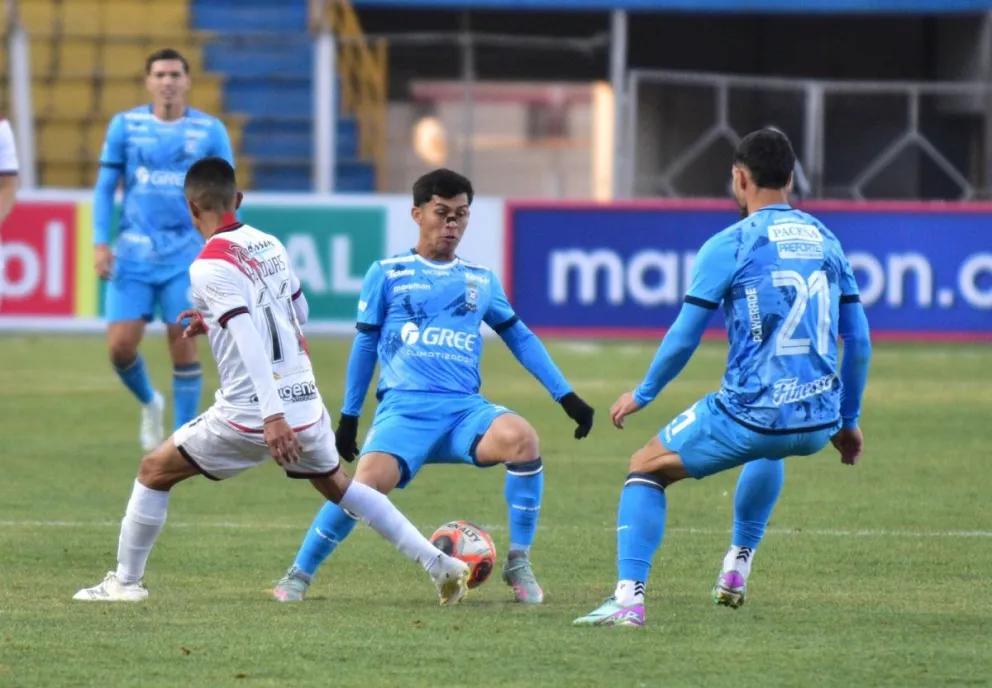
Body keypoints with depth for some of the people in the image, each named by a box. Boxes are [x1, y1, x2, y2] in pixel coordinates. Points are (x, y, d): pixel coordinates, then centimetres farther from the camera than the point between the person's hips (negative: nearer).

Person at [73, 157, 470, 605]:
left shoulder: (210, 265, -13)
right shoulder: (270, 244, 9)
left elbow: (249, 341, -23)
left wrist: (272, 416, -28)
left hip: (252, 414, -6)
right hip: (305, 402, 6)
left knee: (154, 471, 11)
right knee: (337, 486, 26)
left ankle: (126, 581, 15)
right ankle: (441, 566, 21)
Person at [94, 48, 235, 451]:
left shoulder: (210, 130, 2)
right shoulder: (125, 126, 3)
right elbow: (105, 187, 8)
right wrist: (100, 243, -2)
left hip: (186, 255, -1)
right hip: (133, 253, 1)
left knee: (183, 343, -7)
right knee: (120, 345, -6)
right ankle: (149, 403, 25)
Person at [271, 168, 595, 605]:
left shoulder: (482, 282, 18)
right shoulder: (387, 274, 11)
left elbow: (520, 338, 23)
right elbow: (366, 344, 17)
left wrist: (567, 397, 16)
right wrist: (348, 417, 18)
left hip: (465, 409, 2)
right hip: (404, 407, -2)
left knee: (521, 437, -31)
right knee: (371, 481, -30)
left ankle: (518, 565, -15)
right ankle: (299, 573, -7)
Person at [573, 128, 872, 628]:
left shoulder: (729, 246, -6)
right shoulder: (826, 241, 10)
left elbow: (684, 338, -5)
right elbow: (858, 340, 12)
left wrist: (642, 395, 11)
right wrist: (848, 421, 22)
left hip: (749, 415, -5)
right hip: (817, 424, 5)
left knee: (645, 469, 14)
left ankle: (629, 598, -2)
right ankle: (737, 567, 40)